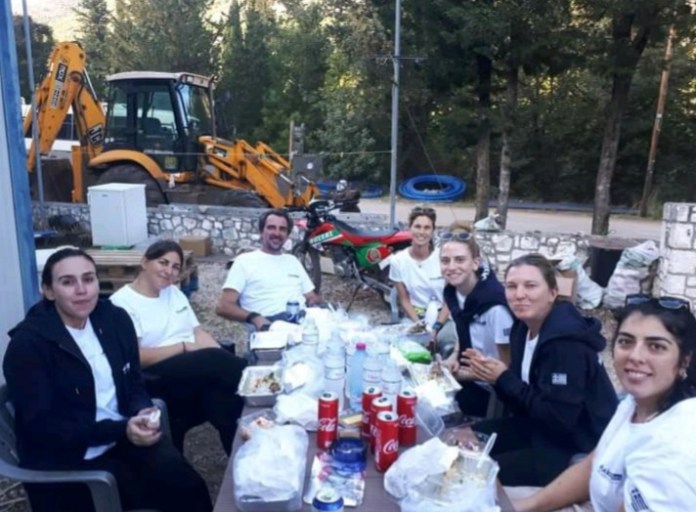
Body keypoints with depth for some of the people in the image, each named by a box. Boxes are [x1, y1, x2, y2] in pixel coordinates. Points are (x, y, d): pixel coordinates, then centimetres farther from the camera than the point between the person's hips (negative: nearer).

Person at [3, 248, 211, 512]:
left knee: (186, 485, -18)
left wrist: (142, 413, -13)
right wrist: (121, 430, -22)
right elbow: (42, 427, -15)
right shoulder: (27, 344, -13)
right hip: (66, 459, -4)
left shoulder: (115, 319, 3)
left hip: (126, 435, 5)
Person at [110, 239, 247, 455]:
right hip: (156, 379, -6)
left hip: (196, 371, 6)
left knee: (222, 391, -29)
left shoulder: (174, 293, 19)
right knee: (213, 360, -33)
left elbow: (199, 333, 14)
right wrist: (184, 346, -11)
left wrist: (223, 361, -6)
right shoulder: (122, 302, -3)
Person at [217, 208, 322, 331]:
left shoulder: (293, 260, 28)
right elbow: (224, 306, 1)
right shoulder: (245, 260, 10)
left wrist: (315, 302, -1)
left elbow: (312, 297, 26)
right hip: (271, 321, -4)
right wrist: (254, 318, -19)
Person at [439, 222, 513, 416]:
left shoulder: (494, 302, -27)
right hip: (467, 374, 7)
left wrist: (469, 374, -12)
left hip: (492, 390, -6)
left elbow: (507, 366, -17)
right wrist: (455, 357, -3)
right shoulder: (451, 291, -6)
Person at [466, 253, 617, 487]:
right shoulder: (524, 327, 0)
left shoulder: (567, 342, -26)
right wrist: (494, 377, -14)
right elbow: (524, 402, 6)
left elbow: (558, 418, -28)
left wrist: (504, 378, -21)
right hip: (542, 427, 9)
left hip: (579, 448, -8)